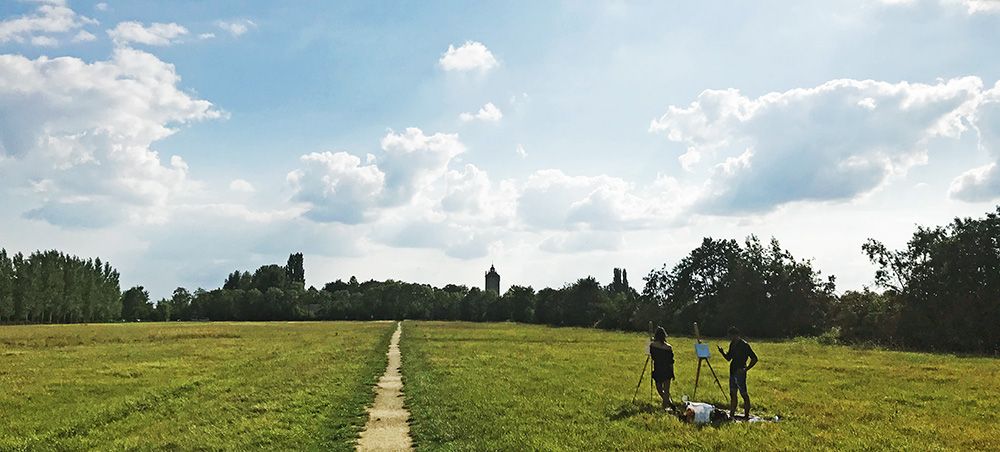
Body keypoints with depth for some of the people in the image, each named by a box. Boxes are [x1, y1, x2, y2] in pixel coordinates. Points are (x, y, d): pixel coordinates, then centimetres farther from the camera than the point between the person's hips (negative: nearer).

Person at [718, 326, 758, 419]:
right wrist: (722, 352, 0)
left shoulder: (744, 345, -13)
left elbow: (754, 358, -13)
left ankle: (747, 414, 3)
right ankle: (732, 414, 17)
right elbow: (728, 358, 18)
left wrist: (746, 368, -14)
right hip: (732, 372, 9)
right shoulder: (732, 344, 11)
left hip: (740, 373, -8)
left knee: (744, 394, -3)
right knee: (732, 393, 11)